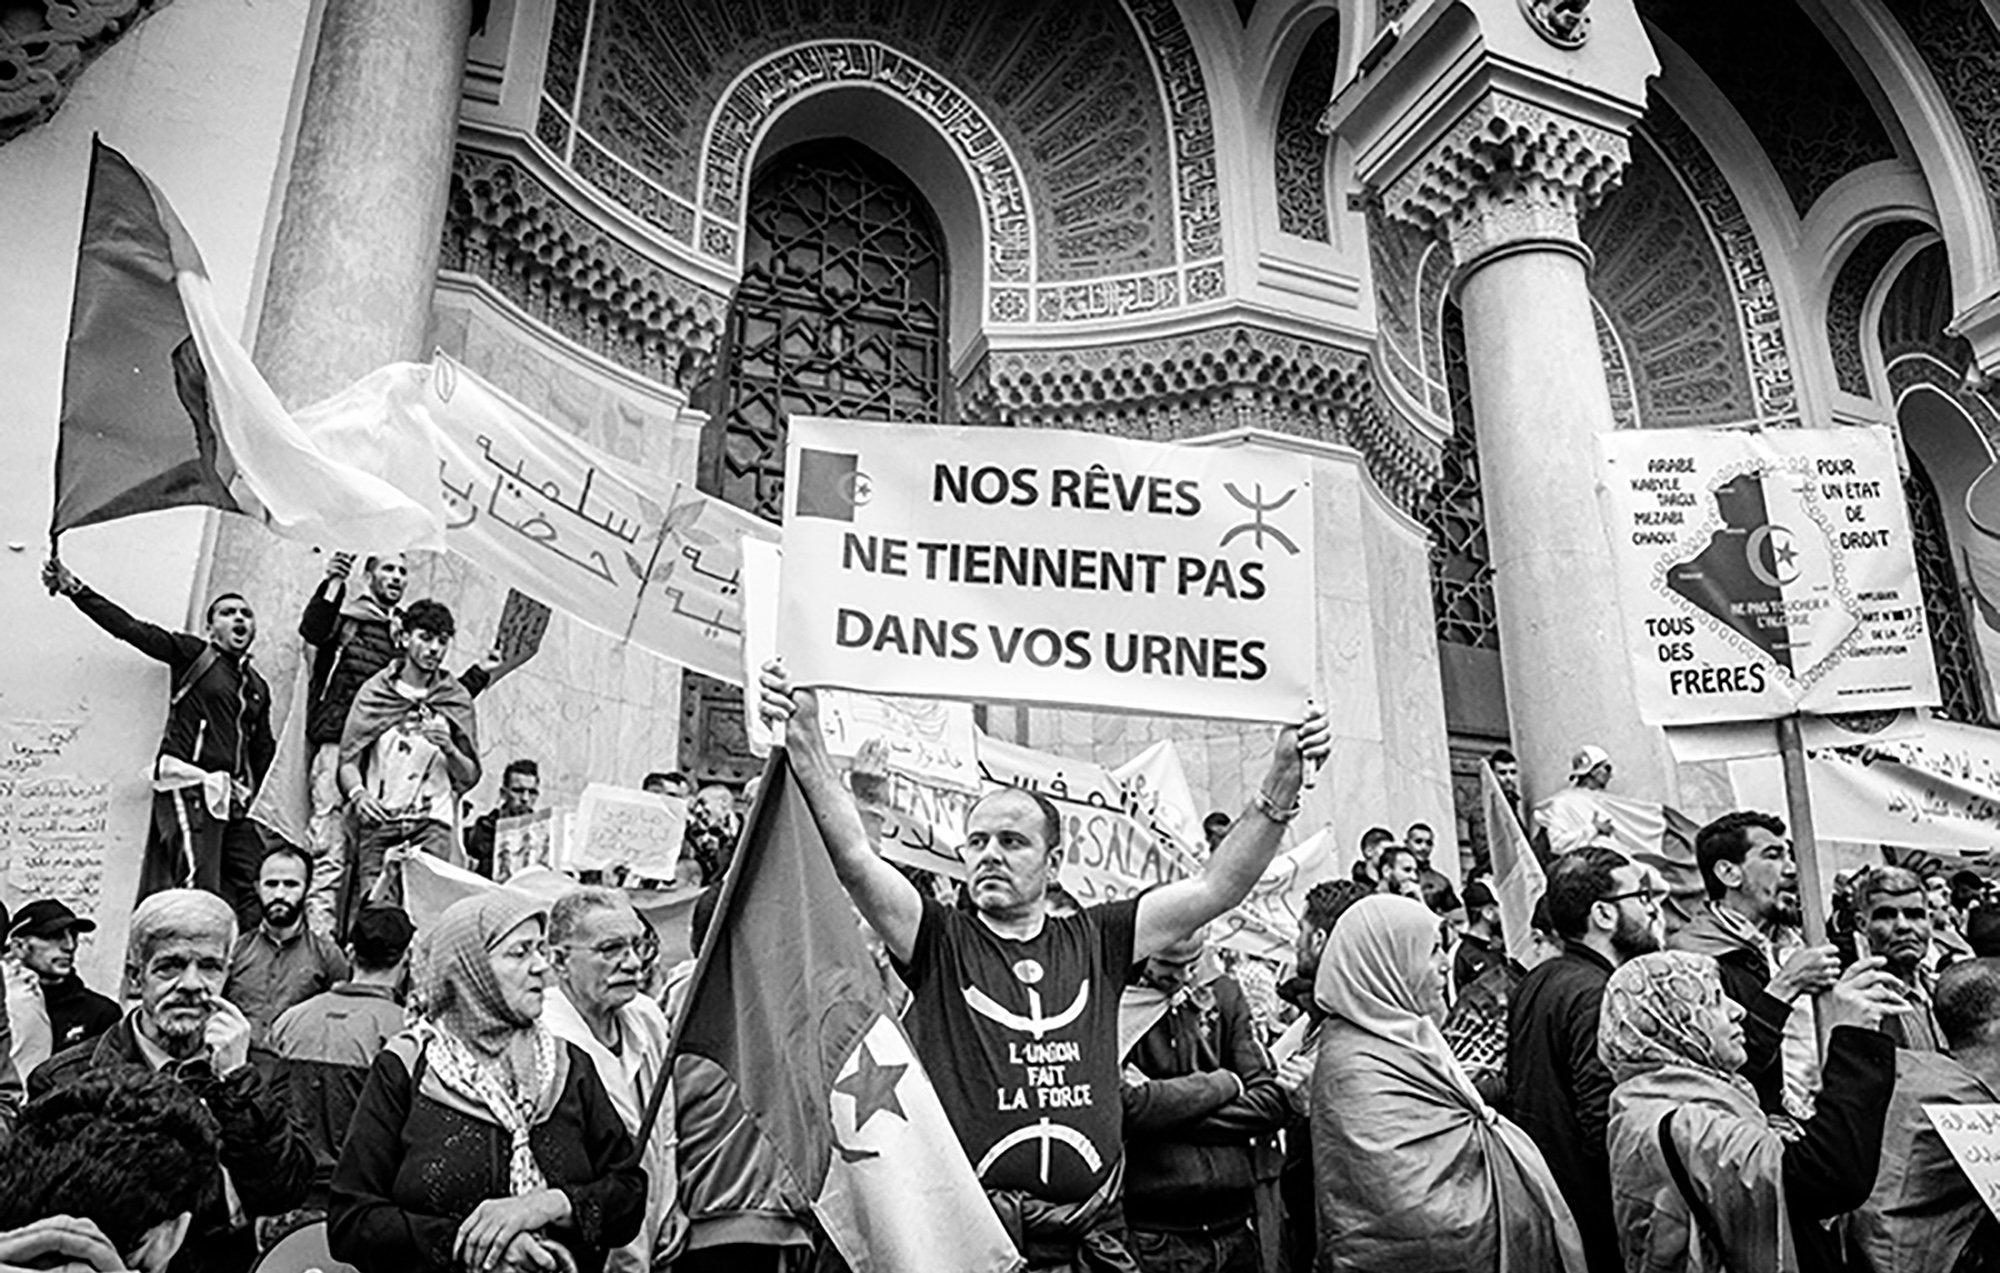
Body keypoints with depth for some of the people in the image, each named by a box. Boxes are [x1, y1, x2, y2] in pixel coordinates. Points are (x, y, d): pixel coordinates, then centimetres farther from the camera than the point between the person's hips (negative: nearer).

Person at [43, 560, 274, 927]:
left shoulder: (258, 687, 21)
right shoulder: (192, 653, 6)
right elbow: (130, 628, -4)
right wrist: (75, 590, -14)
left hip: (236, 794, 6)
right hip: (189, 784, -6)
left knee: (253, 892, -4)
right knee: (199, 887, -17)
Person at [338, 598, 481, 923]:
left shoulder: (457, 700, 10)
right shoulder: (375, 690, 9)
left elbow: (470, 777, 10)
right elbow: (348, 760, 5)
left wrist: (448, 749, -9)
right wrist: (358, 793, -15)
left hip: (432, 823, 0)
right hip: (379, 820, 0)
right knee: (373, 907, -12)